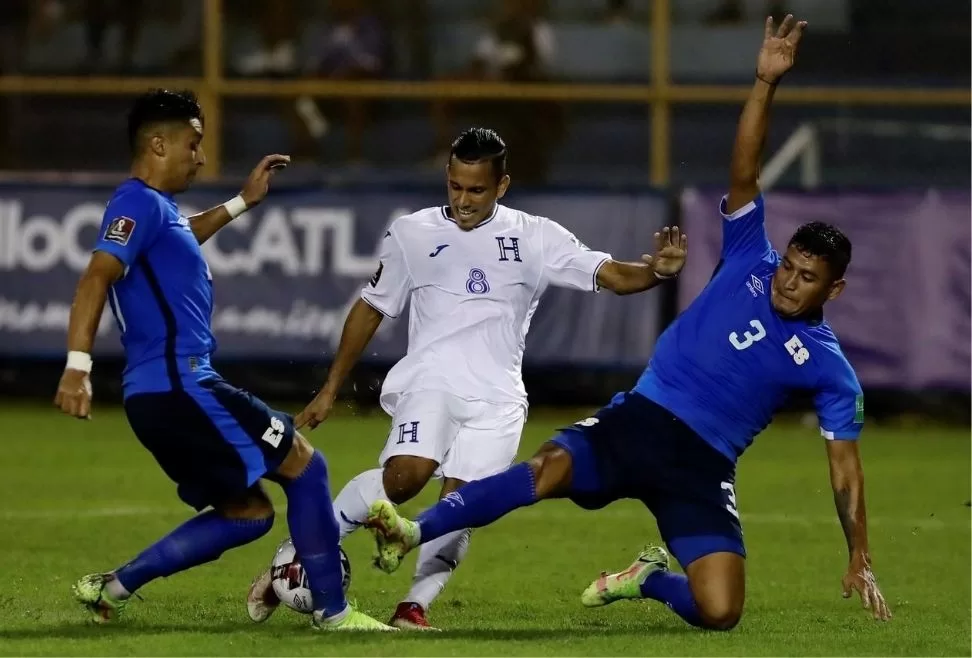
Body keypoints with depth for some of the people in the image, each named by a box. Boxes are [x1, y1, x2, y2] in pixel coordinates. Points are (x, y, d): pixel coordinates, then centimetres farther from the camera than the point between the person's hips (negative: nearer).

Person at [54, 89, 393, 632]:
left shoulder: (158, 209, 20)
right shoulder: (140, 203, -11)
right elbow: (97, 278, -24)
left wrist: (242, 202, 47)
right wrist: (78, 365, -34)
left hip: (164, 395, 11)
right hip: (177, 386, -11)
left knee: (249, 514, 14)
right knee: (304, 465, -3)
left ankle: (112, 588, 10)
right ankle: (333, 612, -1)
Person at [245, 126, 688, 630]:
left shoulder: (535, 238, 7)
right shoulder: (411, 234, 9)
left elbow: (613, 276, 2)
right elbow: (371, 309, 18)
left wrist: (656, 271, -21)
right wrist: (330, 390, 19)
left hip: (496, 398, 2)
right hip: (430, 381, -1)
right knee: (405, 475, -26)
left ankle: (414, 606, -4)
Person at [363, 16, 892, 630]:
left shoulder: (829, 367, 3)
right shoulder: (751, 262, 7)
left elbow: (845, 466, 6)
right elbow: (743, 175, -2)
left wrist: (860, 561, -1)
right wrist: (766, 85, -15)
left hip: (702, 466, 0)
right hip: (641, 418, 0)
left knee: (720, 612, -17)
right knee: (549, 467, -31)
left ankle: (647, 579, 17)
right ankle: (416, 533, -38)